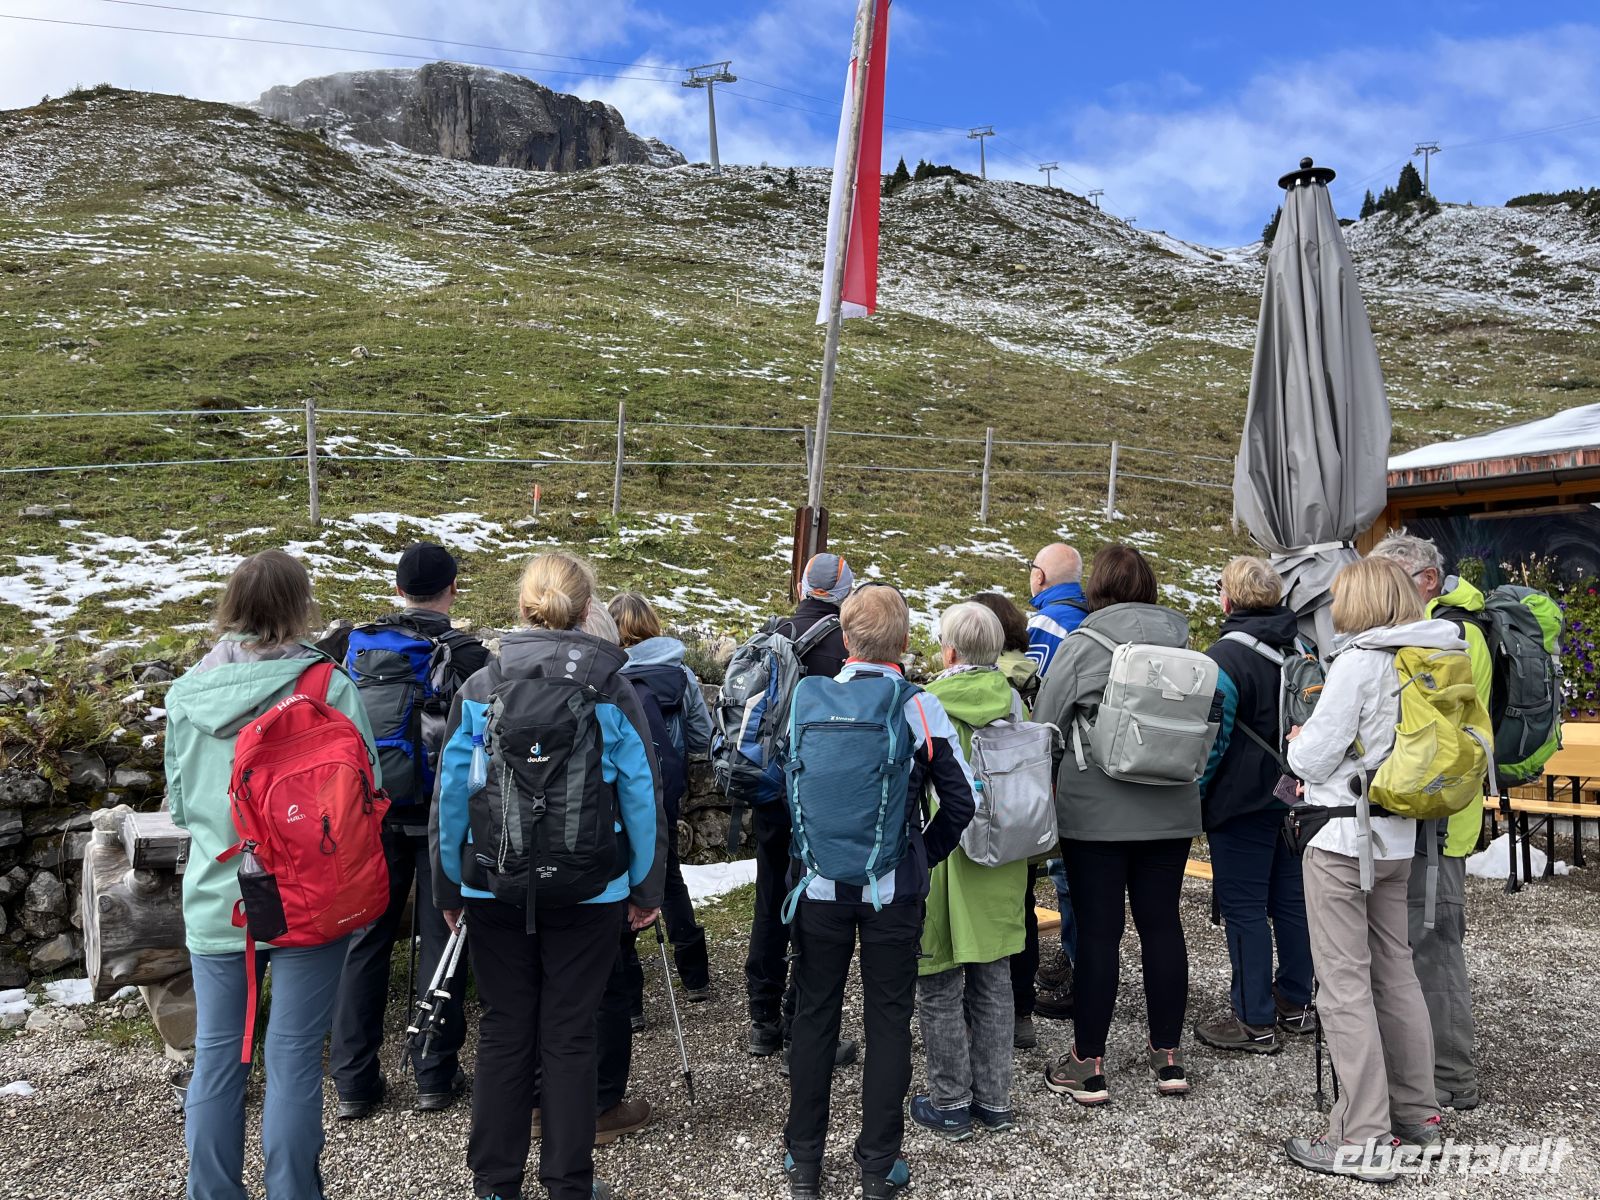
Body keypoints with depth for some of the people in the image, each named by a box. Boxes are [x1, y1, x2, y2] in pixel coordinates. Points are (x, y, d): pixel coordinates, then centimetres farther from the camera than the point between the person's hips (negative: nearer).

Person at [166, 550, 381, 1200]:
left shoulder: (187, 692, 0)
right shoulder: (326, 687, -12)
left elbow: (178, 802, 10)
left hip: (214, 899, 4)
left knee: (216, 1055, 15)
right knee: (294, 1057, 6)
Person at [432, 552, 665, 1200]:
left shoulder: (480, 688, -1)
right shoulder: (612, 689, -5)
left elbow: (452, 793, 1)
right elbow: (640, 794, -2)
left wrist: (449, 886, 11)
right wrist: (647, 888, 6)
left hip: (495, 887, 2)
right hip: (588, 890, -1)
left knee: (502, 1032, 13)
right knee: (569, 1036, 9)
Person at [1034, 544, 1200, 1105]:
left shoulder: (1081, 645, -9)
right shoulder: (1181, 643, 2)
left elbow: (1044, 727, -4)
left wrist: (1044, 787, 13)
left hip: (1095, 811, -4)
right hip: (1171, 810, 4)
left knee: (1097, 931, 2)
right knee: (1162, 923, 13)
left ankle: (1087, 1064, 11)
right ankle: (1168, 1055, 23)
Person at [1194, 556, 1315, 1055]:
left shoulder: (1227, 655, -18)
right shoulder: (1299, 648, 8)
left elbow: (1213, 738, -18)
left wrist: (1194, 795, -8)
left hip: (1243, 802, -8)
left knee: (1243, 908, 0)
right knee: (1290, 899, 16)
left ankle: (1255, 1021, 6)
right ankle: (1295, 1003, 28)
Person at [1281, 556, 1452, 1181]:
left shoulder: (1358, 662, -17)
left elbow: (1312, 758, -15)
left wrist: (1298, 740, 6)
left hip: (1341, 841, -8)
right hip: (1397, 839, 8)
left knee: (1344, 987, -3)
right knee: (1396, 971, 19)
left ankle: (1361, 1141, 1)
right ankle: (1416, 1111, 32)